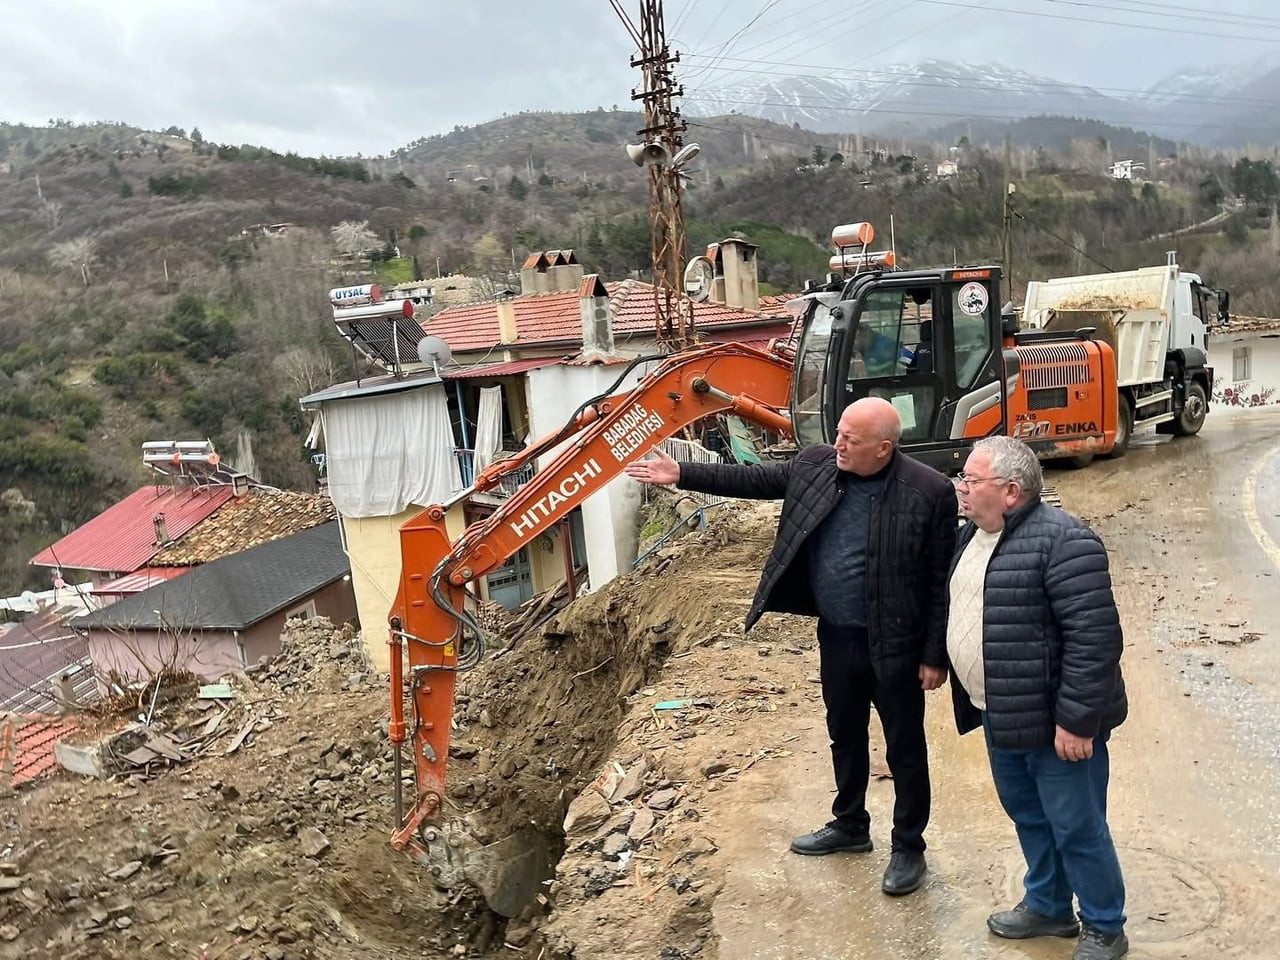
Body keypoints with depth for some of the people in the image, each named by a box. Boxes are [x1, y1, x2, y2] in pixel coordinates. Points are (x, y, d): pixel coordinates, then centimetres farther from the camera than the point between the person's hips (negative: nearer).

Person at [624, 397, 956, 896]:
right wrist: (682, 475, 4)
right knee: (845, 735, 23)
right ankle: (849, 825, 43)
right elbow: (754, 479, 8)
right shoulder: (815, 465, -4)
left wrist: (935, 656, -12)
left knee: (904, 749, 11)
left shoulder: (929, 492, -19)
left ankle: (908, 848, 30)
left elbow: (942, 582, -14)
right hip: (835, 636, 6)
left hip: (894, 646, -6)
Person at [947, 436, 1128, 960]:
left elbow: (1094, 636, -24)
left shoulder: (1061, 541, -22)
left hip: (1053, 721, -8)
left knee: (1076, 828, 7)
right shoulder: (974, 534, 7)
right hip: (1000, 715, 8)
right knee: (1028, 816, 22)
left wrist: (1077, 720, -22)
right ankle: (1047, 906, 41)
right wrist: (980, 702, 21)